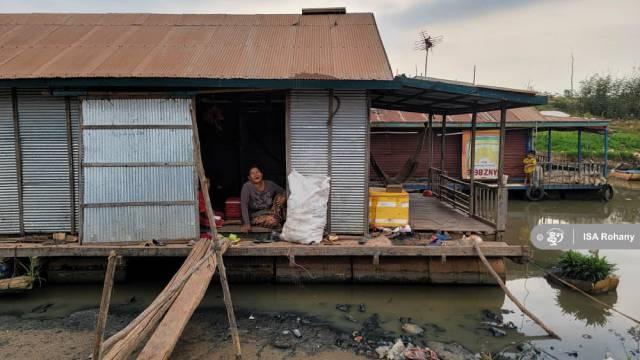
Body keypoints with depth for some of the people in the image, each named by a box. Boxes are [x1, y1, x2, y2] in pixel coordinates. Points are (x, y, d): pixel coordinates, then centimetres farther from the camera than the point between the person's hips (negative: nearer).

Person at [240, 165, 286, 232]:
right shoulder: (247, 186, -15)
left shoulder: (270, 184, -2)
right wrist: (247, 224, -34)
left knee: (280, 196, -15)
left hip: (269, 213, 5)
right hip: (256, 216, -5)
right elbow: (244, 205, -24)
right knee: (272, 221, -33)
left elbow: (283, 192, 8)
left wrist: (283, 198, -18)